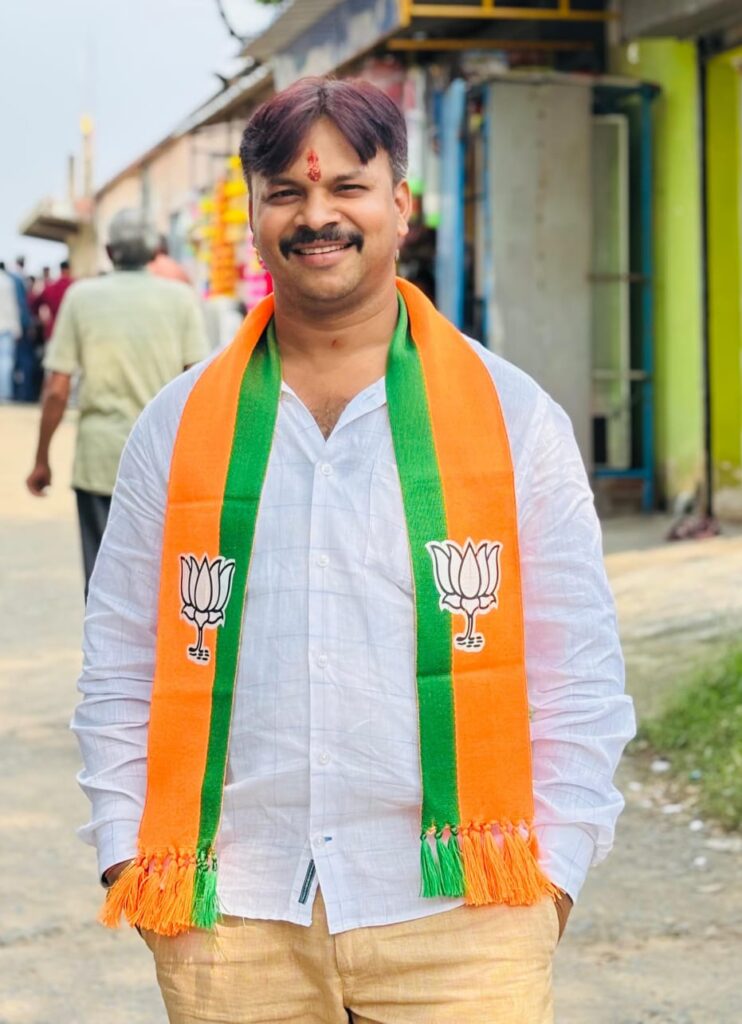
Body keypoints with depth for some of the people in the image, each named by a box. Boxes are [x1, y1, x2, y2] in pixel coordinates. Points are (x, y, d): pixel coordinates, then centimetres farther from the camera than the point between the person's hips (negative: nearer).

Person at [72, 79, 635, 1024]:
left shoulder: (515, 416, 3)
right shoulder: (178, 426, 7)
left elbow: (578, 674, 4)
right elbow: (120, 670, 11)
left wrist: (550, 869, -3)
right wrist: (130, 856, 3)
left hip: (457, 915, -1)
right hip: (231, 920, 1)